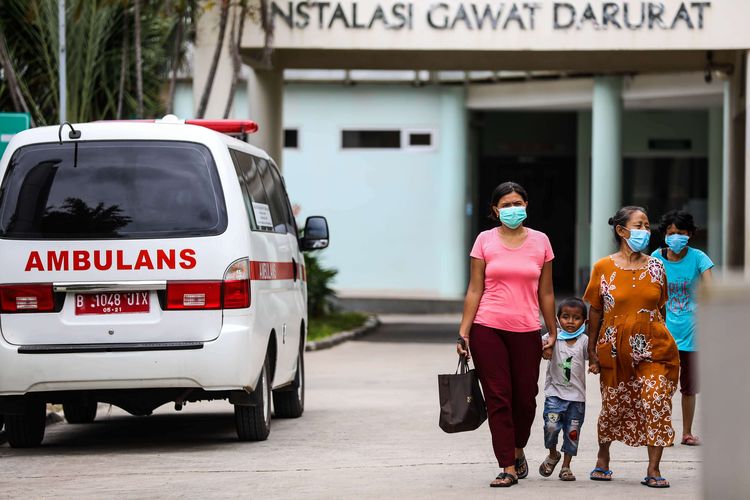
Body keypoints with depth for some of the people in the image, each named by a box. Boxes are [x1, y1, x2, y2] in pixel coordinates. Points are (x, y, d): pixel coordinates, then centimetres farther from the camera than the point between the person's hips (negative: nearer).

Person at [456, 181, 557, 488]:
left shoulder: (540, 242, 6)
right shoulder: (485, 241, 3)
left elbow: (545, 293, 10)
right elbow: (474, 290, 2)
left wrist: (553, 333, 9)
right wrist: (463, 332, -3)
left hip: (527, 330, 1)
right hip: (488, 329, -1)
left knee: (525, 397, 5)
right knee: (498, 398, -3)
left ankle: (517, 451, 32)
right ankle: (508, 468, -1)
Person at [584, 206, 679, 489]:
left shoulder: (656, 267, 4)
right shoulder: (603, 268, -2)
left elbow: (660, 308, 12)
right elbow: (595, 312, 2)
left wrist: (655, 337, 11)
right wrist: (592, 352, 1)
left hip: (653, 349, 1)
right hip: (615, 351, -1)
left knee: (657, 405, -8)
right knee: (613, 407, 9)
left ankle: (653, 470, -3)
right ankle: (603, 459, 33)